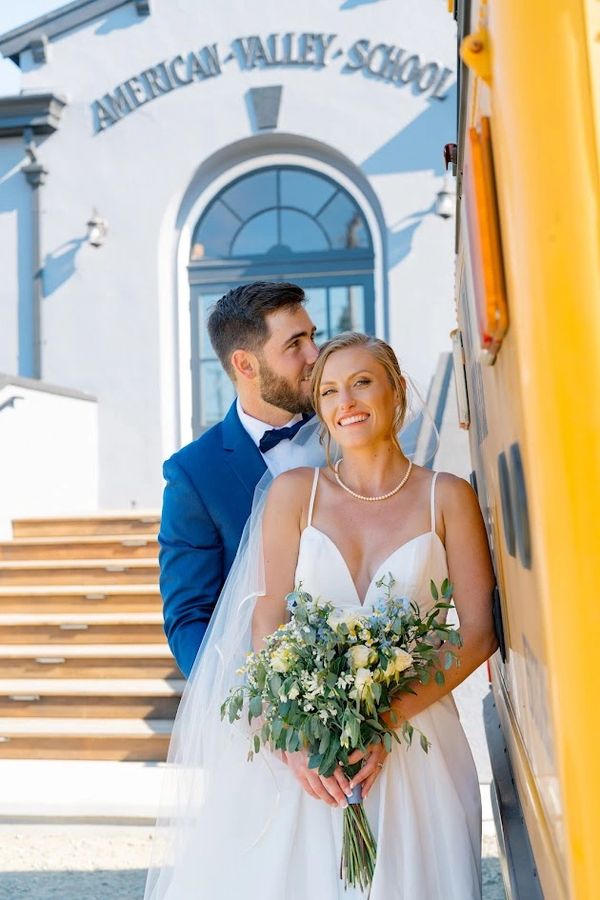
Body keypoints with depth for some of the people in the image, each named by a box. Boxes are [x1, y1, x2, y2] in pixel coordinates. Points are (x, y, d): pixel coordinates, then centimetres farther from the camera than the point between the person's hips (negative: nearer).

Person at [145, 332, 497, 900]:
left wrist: (389, 720, -14)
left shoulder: (447, 497, 2)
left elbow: (479, 630, -3)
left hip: (411, 740, 0)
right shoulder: (293, 492, 4)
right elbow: (267, 621, -2)